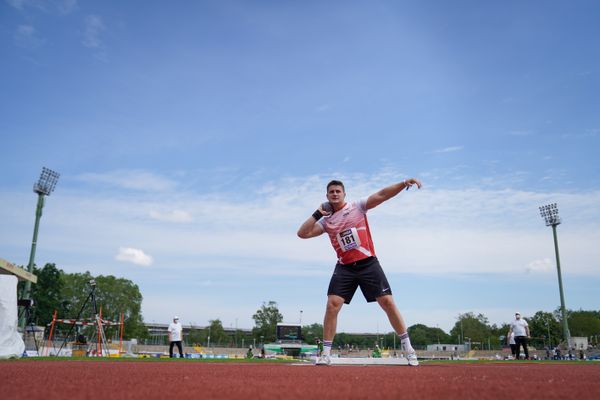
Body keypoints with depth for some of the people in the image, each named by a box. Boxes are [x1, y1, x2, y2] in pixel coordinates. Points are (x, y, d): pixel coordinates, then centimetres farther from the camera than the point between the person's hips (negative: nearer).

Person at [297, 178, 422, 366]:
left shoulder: (358, 207, 1)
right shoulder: (325, 221, 8)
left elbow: (382, 195, -10)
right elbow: (302, 233, 2)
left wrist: (405, 183, -23)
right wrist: (317, 214, -4)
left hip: (368, 264, -2)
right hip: (344, 268, 2)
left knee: (388, 302, -6)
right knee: (332, 305, -9)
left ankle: (408, 348, 7)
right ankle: (325, 354, 2)